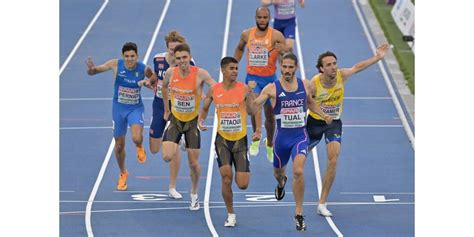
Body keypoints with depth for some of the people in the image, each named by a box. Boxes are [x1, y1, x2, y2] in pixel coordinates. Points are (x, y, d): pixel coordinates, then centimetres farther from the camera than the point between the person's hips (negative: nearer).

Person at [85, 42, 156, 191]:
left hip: (136, 108, -1)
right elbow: (92, 72, -10)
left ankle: (140, 147, 12)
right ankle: (123, 174, 37)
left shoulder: (143, 69, -16)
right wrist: (91, 69, -34)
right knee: (119, 145, 12)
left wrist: (149, 81, -15)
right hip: (119, 108, 2)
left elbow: (154, 78, 8)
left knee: (136, 138, -27)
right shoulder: (116, 64, -16)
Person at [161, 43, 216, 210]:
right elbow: (164, 87, 12)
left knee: (193, 162, 3)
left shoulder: (200, 74, -19)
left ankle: (194, 194, 27)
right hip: (175, 119, 2)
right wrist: (166, 110, 16)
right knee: (167, 157, -15)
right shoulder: (170, 73, -9)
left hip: (193, 121, -2)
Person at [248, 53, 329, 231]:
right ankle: (281, 183, 63)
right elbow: (252, 109, -13)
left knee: (298, 171, -21)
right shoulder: (272, 88, -9)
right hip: (281, 136, 1)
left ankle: (299, 214, -10)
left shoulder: (306, 85, -1)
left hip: (300, 135, -1)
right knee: (278, 171, 21)